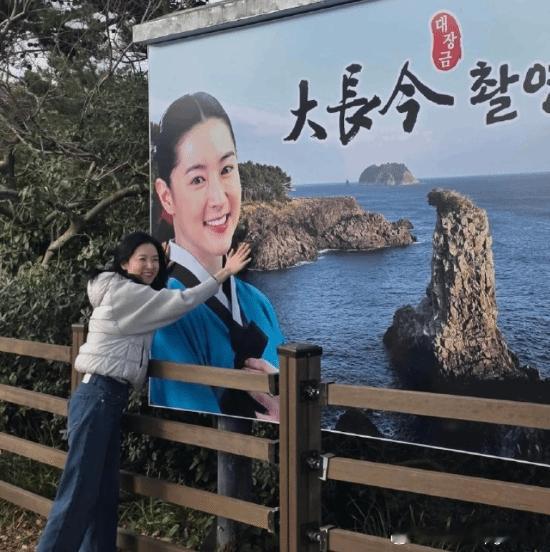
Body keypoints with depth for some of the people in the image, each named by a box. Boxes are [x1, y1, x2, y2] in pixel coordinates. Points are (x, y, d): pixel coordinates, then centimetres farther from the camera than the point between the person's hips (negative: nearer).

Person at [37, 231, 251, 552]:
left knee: (106, 492, 11)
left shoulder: (131, 296, 19)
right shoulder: (125, 292, -11)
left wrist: (164, 262, 18)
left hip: (111, 398, 10)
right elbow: (182, 301, -14)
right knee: (79, 493, -9)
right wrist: (226, 272, -9)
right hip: (98, 397, -10)